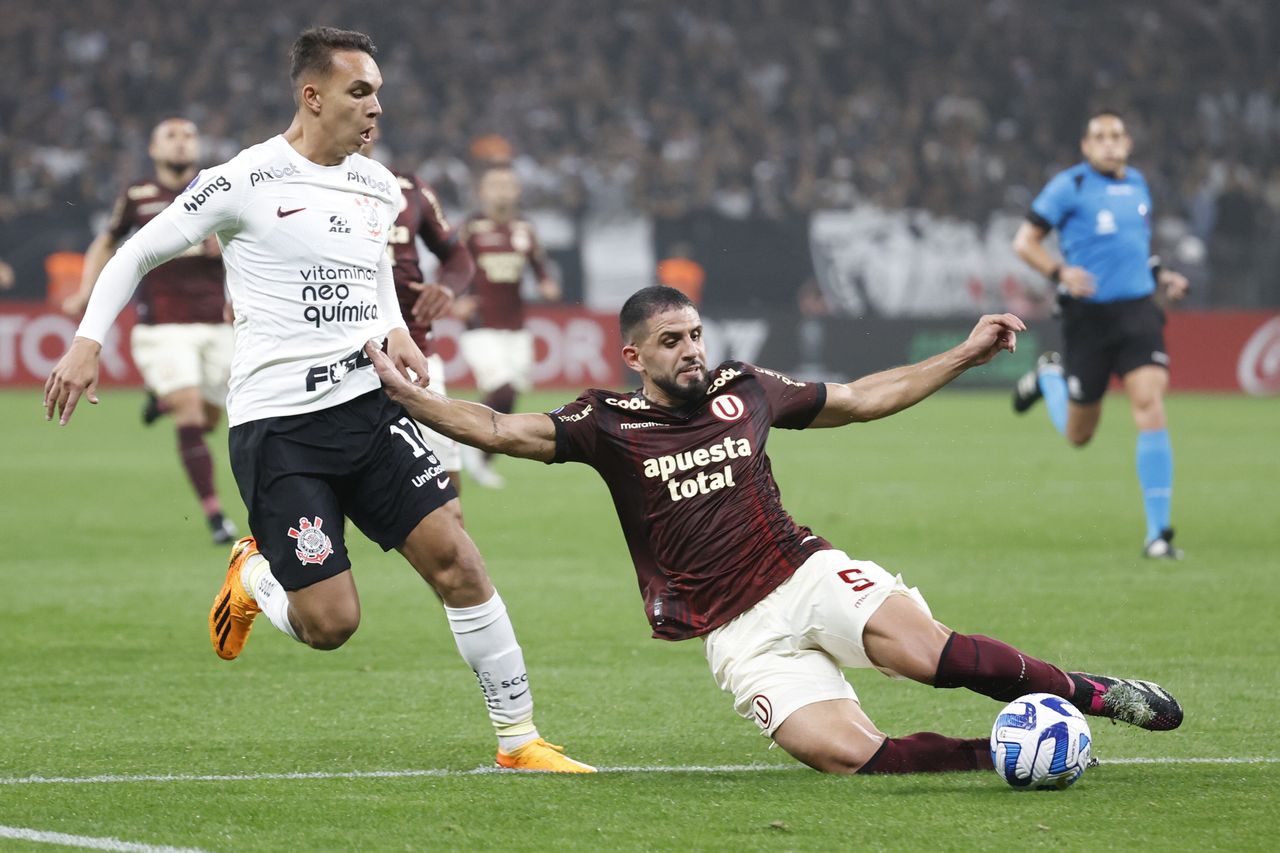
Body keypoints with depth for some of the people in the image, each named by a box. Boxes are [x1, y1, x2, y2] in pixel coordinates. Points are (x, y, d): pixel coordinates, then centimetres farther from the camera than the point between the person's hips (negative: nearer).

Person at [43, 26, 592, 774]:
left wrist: (398, 335, 8)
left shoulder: (379, 188, 11)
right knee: (331, 623, -9)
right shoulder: (246, 183, -6)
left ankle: (519, 739, -1)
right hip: (277, 425, -5)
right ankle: (254, 578, 27)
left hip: (369, 405, 5)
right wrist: (88, 343, -5)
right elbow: (137, 254, 3)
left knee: (454, 556, -10)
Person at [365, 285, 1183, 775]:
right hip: (739, 632, -2)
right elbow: (503, 431, -8)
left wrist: (965, 355, 19)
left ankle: (1091, 692, -14)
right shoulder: (609, 424, 0)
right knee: (847, 754, -26)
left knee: (928, 650, -29)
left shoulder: (745, 390, 8)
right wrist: (405, 393, -20)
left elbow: (860, 398, 20)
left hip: (808, 574, 2)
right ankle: (1011, 754, -12)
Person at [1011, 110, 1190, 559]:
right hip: (1088, 315, -3)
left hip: (1138, 308, 3)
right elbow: (1024, 242, -4)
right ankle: (1049, 376, 44)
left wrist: (1161, 276, 13)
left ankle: (1158, 531, -15)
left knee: (1150, 405, -18)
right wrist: (1060, 271, -20)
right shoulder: (1069, 186, -5)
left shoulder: (1137, 184, 13)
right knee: (1079, 435, 8)